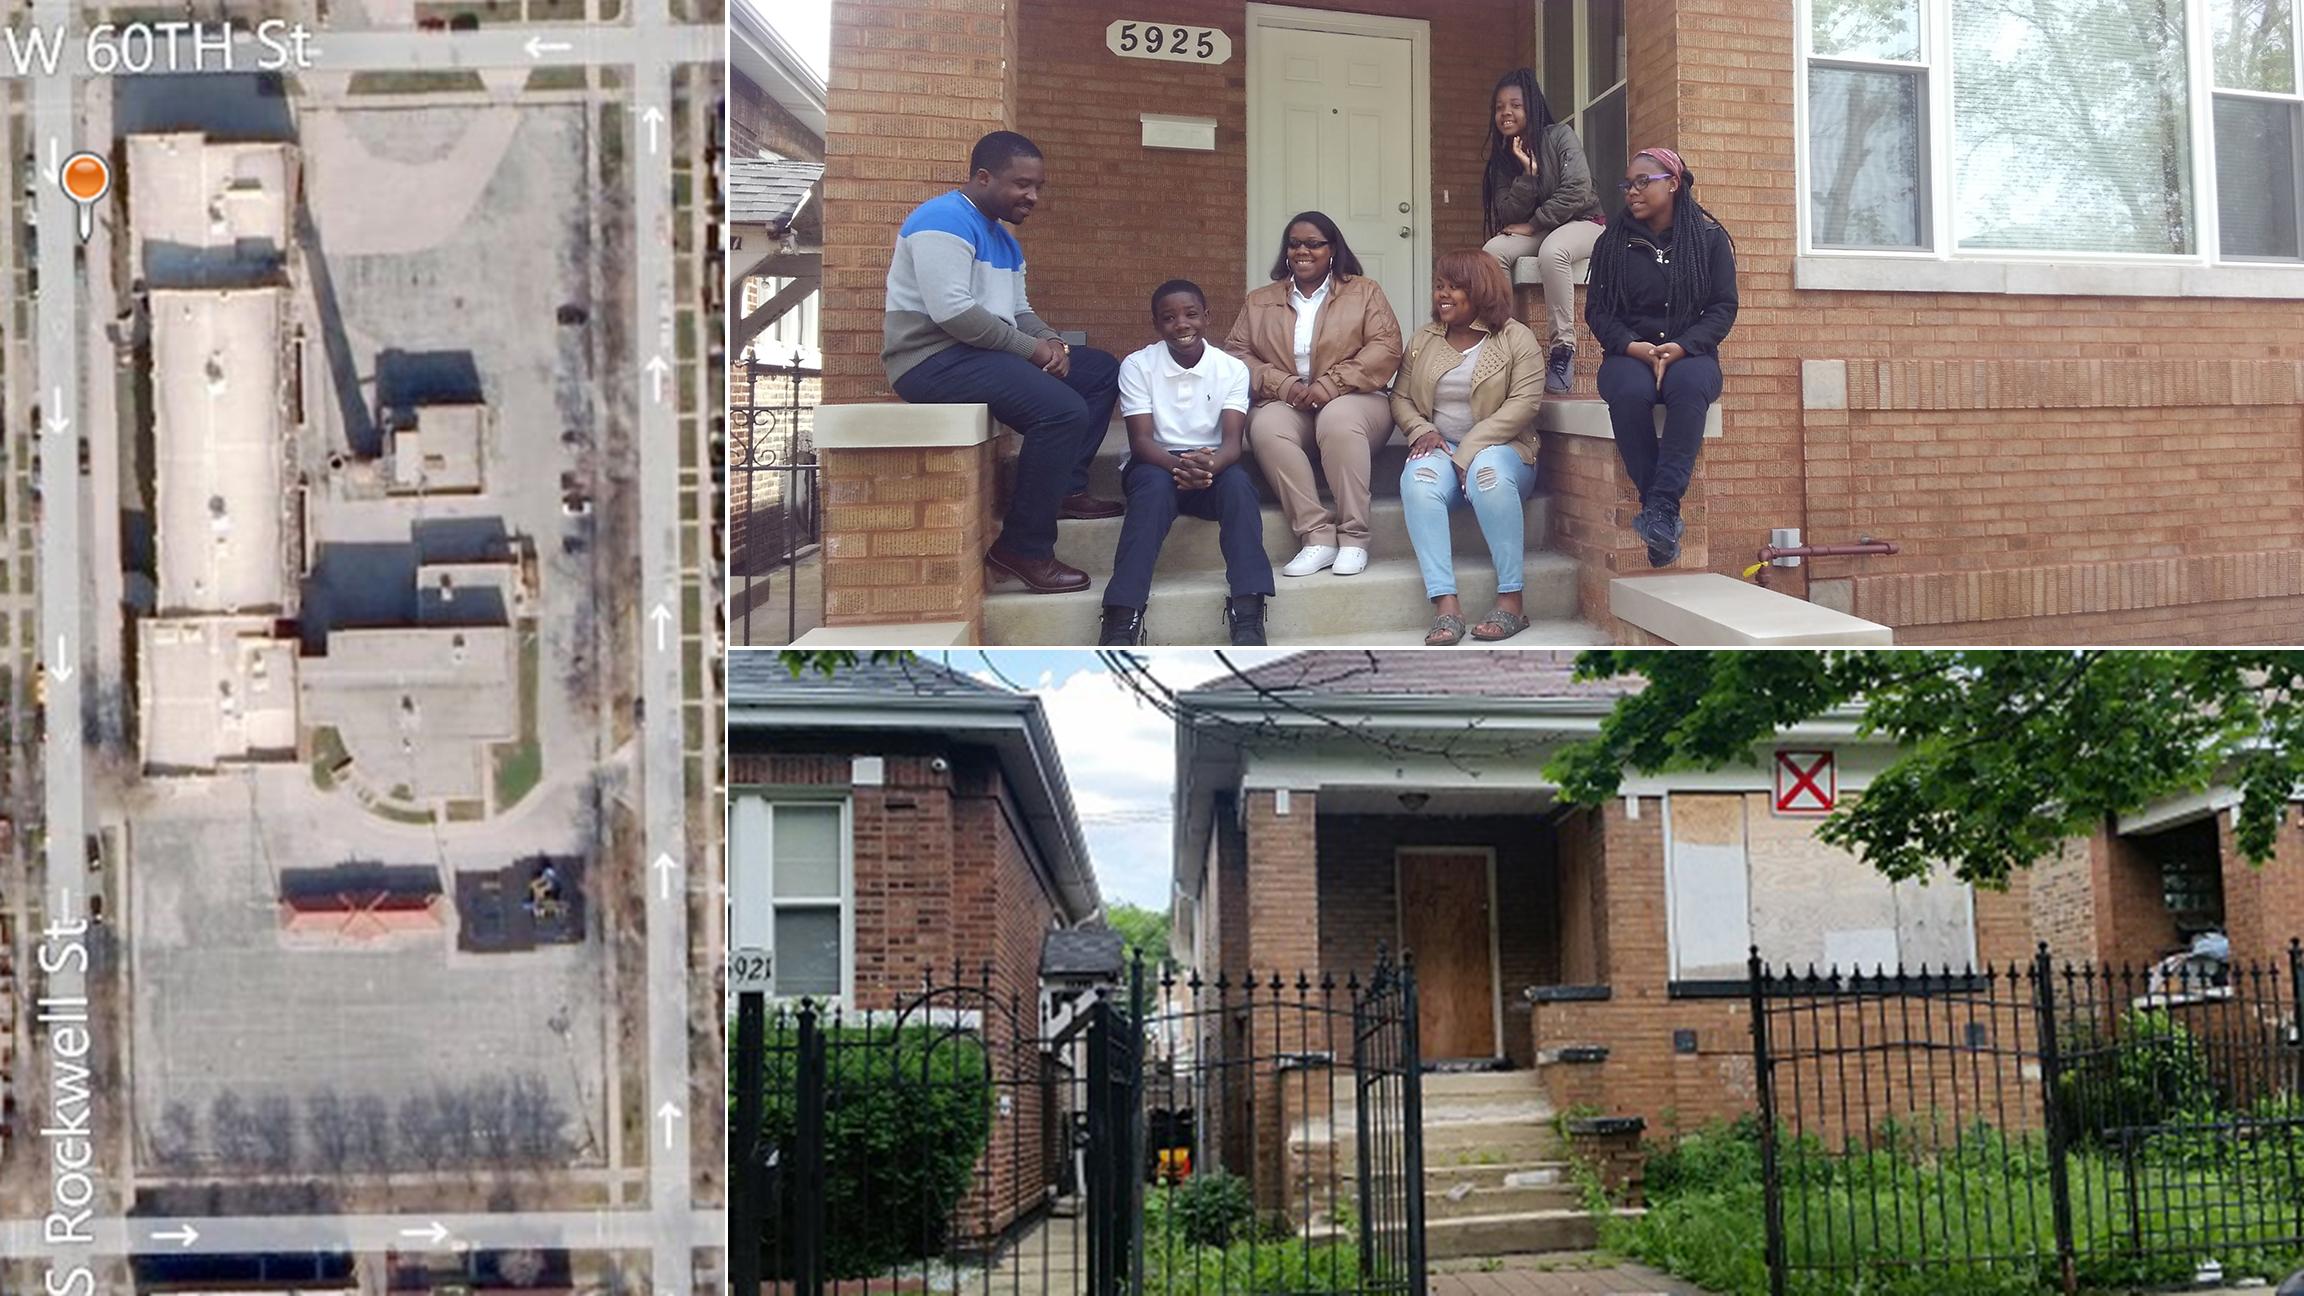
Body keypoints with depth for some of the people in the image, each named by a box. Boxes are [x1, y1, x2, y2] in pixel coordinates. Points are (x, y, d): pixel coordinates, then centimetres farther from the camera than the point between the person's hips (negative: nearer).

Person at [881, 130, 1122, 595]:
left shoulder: (1003, 239, 18)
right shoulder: (946, 220, -14)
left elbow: (1019, 311, 21)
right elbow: (951, 310, -25)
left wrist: (1051, 342, -3)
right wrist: (1031, 349, -18)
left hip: (982, 353, 11)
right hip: (933, 359, -11)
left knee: (1102, 371, 14)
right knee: (1063, 410, -28)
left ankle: (1067, 486, 7)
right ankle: (1024, 550, -22)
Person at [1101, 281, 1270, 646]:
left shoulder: (1232, 369, -3)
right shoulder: (1138, 366, -6)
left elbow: (1232, 441, -13)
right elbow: (1140, 439, -14)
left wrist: (1209, 465, -38)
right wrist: (1178, 466, -36)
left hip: (1213, 467, 1)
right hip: (1156, 465, -1)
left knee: (1238, 481, -32)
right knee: (1155, 484, -36)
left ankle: (1247, 614, -38)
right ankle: (1122, 618, -44)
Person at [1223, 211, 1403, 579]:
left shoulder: (1363, 292, 12)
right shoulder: (1259, 302, 18)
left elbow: (1385, 348, -3)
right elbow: (1236, 352, 6)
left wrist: (1329, 385, -16)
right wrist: (1284, 385, -13)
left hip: (1350, 400, -2)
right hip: (1285, 404, 2)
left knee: (1338, 419, -38)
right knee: (1267, 425, -34)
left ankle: (1353, 538, -35)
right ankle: (1317, 536, -36)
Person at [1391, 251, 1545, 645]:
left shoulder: (1515, 338, 1)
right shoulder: (1423, 340, 16)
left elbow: (1524, 402, -10)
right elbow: (1401, 398, 16)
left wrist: (1470, 450, -17)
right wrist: (1422, 430, -8)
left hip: (1497, 447, -3)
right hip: (1440, 448, 3)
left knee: (1488, 473, -41)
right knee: (1418, 478, -35)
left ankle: (1511, 600, -37)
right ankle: (1445, 605, -44)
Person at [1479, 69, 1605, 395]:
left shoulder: (1560, 136, -9)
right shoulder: (1502, 156, 5)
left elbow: (1577, 191, -19)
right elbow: (1509, 217, -4)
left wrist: (1532, 224, -15)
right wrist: (1527, 173, -18)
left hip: (1582, 222, -5)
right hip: (1537, 232, 5)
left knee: (1552, 252, -39)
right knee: (1493, 251, -25)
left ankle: (1564, 347, -35)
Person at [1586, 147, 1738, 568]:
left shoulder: (1710, 238, 8)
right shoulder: (1613, 242, 11)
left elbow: (1724, 307, 2)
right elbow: (1597, 309, 7)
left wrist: (1681, 347, -14)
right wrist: (1633, 346, -13)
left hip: (1689, 355, -1)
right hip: (1628, 355, 1)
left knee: (1689, 386, -39)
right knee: (1630, 392, -37)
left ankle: (1660, 507, -42)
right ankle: (1664, 515, -33)